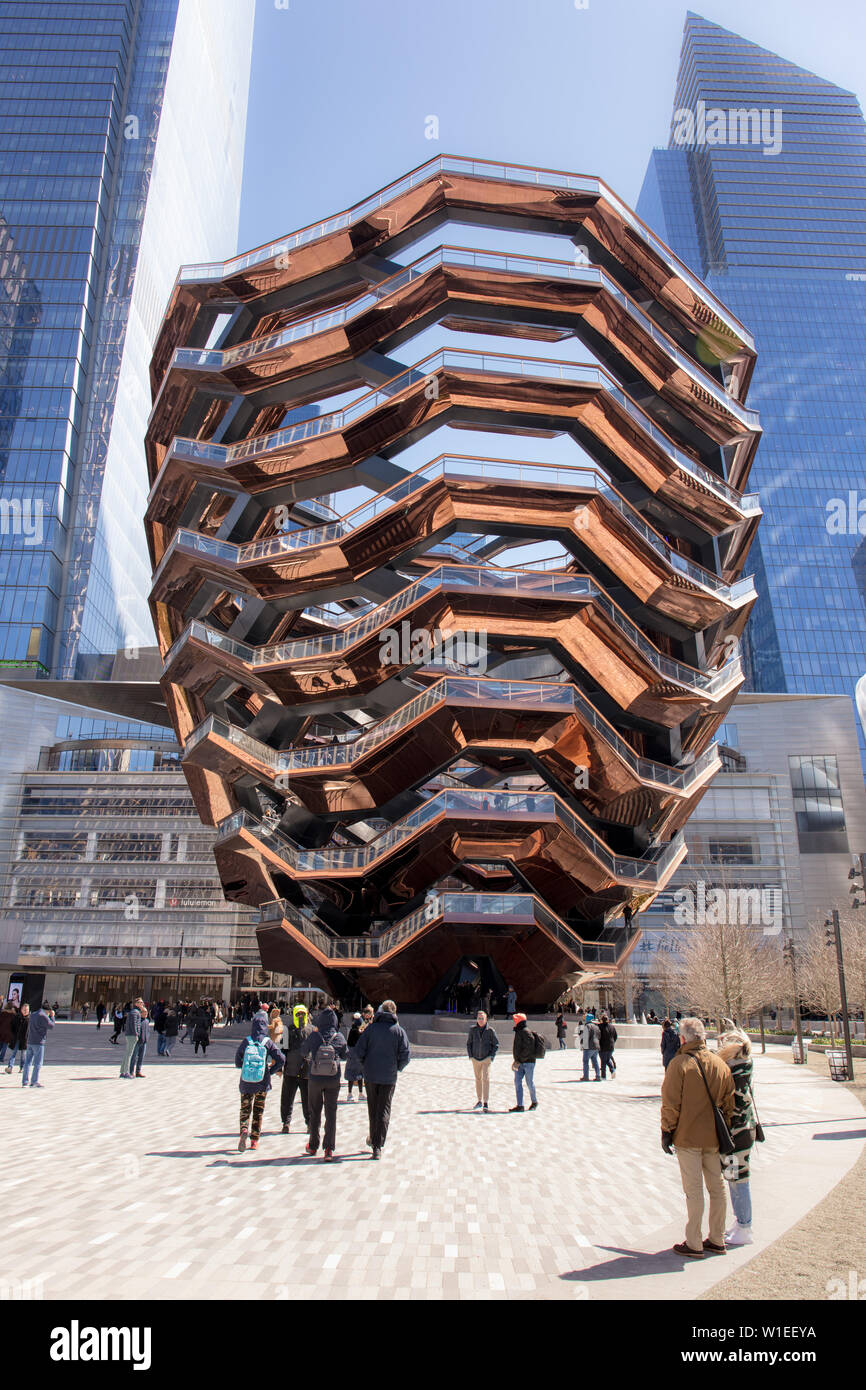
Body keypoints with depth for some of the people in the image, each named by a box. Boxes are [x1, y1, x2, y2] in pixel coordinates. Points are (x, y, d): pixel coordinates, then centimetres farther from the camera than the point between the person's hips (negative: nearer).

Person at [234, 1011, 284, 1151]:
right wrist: (271, 1070, 3)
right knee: (259, 1111, 15)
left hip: (246, 1083, 0)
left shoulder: (245, 1042, -6)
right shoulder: (268, 1042, -8)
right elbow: (280, 1059, -12)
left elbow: (237, 1062, -1)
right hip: (262, 1082, 0)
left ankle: (244, 1130, -14)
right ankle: (254, 1141, 17)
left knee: (245, 1109, 13)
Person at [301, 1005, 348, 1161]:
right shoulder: (339, 1037, -8)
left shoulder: (314, 1036, -12)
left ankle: (313, 1146, 27)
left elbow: (304, 1051, 4)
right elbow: (345, 1055, 5)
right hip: (333, 1081, 0)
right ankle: (329, 1149, 1)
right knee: (331, 1113, 7)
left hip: (315, 1080, 0)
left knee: (315, 1113, 16)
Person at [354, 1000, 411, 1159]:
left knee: (372, 1109, 18)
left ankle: (373, 1138, 32)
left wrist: (366, 1065, 9)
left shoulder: (371, 1028, -4)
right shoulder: (399, 1031, -4)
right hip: (389, 1077, -1)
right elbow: (406, 1055, -8)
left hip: (370, 1075, 1)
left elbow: (359, 1051, -7)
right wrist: (398, 1067, 9)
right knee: (384, 1110, 5)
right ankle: (378, 1146, -2)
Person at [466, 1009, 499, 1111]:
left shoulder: (490, 1030, -7)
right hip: (475, 1059, 3)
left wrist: (492, 1056, -8)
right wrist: (470, 1055, -2)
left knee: (486, 1079, -12)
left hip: (486, 1059, -3)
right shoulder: (472, 1029, -3)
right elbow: (468, 1043, 7)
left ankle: (485, 1103, -10)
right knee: (478, 1079, 13)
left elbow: (496, 1044, 1)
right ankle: (479, 1101, 25)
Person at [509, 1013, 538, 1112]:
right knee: (517, 1082, 2)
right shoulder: (518, 1032, 12)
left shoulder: (526, 1032, -16)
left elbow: (528, 1050, -21)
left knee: (530, 1082, 4)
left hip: (528, 1062, -8)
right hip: (520, 1063, 8)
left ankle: (534, 1102, 23)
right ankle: (520, 1105, 5)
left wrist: (519, 1061, -19)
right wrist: (515, 1061, 14)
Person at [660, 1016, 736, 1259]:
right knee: (717, 1188, 14)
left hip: (688, 1137, -5)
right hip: (714, 1138, 5)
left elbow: (670, 1103, -13)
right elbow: (729, 1102, 9)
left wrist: (667, 1131, -4)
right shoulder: (721, 1064, 3)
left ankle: (694, 1244, 8)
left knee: (693, 1191, 1)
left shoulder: (679, 1063, -13)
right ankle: (717, 1240, 24)